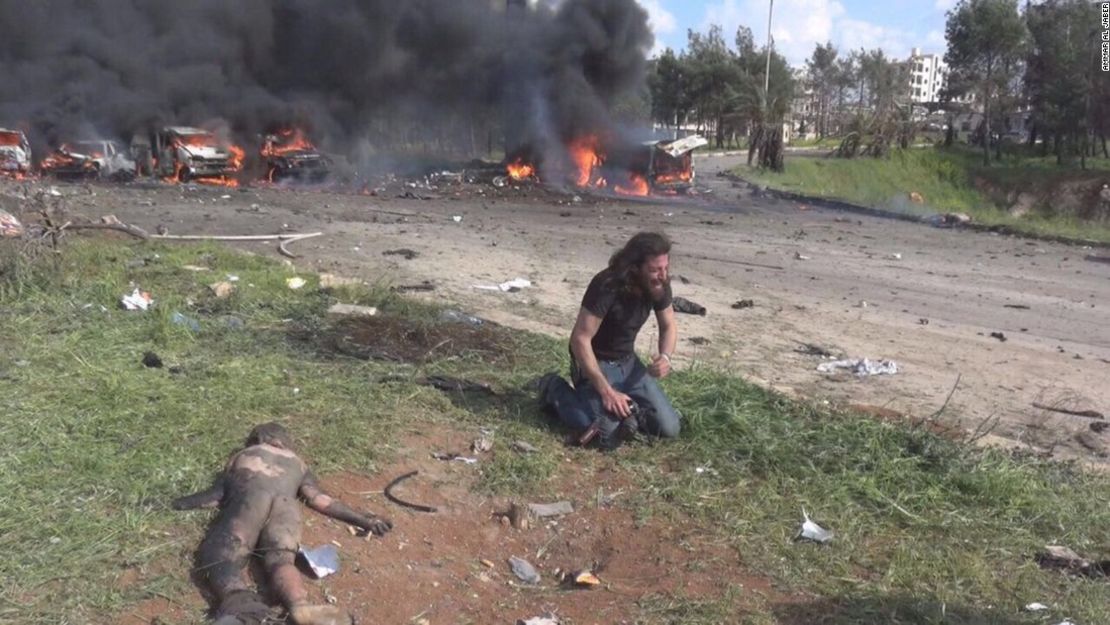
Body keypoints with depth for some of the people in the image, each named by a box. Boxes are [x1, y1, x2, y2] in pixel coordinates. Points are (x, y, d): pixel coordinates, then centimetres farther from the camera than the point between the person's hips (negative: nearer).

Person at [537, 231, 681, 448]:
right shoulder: (607, 286, -30)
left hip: (628, 362, 6)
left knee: (669, 428, -3)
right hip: (596, 363, -6)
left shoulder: (659, 286, -10)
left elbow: (669, 326, 7)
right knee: (609, 435, -23)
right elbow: (580, 339, -28)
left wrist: (665, 357, -15)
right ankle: (556, 390, 2)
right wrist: (606, 391, -30)